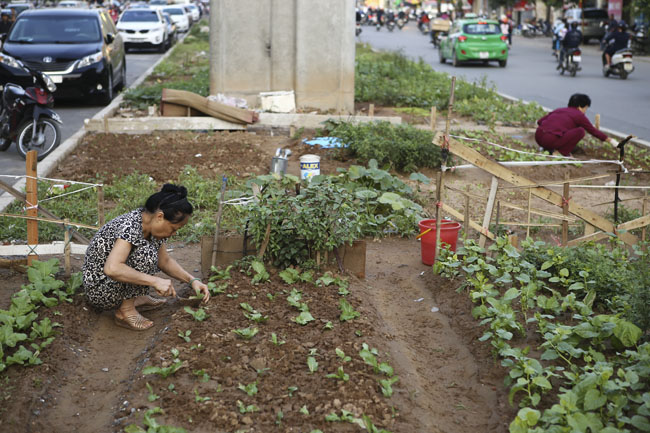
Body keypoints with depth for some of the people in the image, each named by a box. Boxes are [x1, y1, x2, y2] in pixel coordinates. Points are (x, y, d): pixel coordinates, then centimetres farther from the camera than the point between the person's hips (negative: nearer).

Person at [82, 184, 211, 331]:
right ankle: (126, 310, -17)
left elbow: (164, 261, 11)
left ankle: (136, 298, 3)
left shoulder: (152, 225, -2)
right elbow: (111, 269, -41)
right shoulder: (130, 226, -28)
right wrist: (155, 281, -37)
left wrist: (192, 280, -1)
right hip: (98, 290, -9)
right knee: (146, 253, -26)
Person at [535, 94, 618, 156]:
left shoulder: (559, 110, 24)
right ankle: (560, 152, -3)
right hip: (551, 140, -7)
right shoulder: (579, 115, 8)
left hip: (538, 137, 7)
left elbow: (539, 122, 23)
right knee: (580, 131, -2)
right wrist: (610, 141, 24)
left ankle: (547, 148, 15)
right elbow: (593, 131, 14)